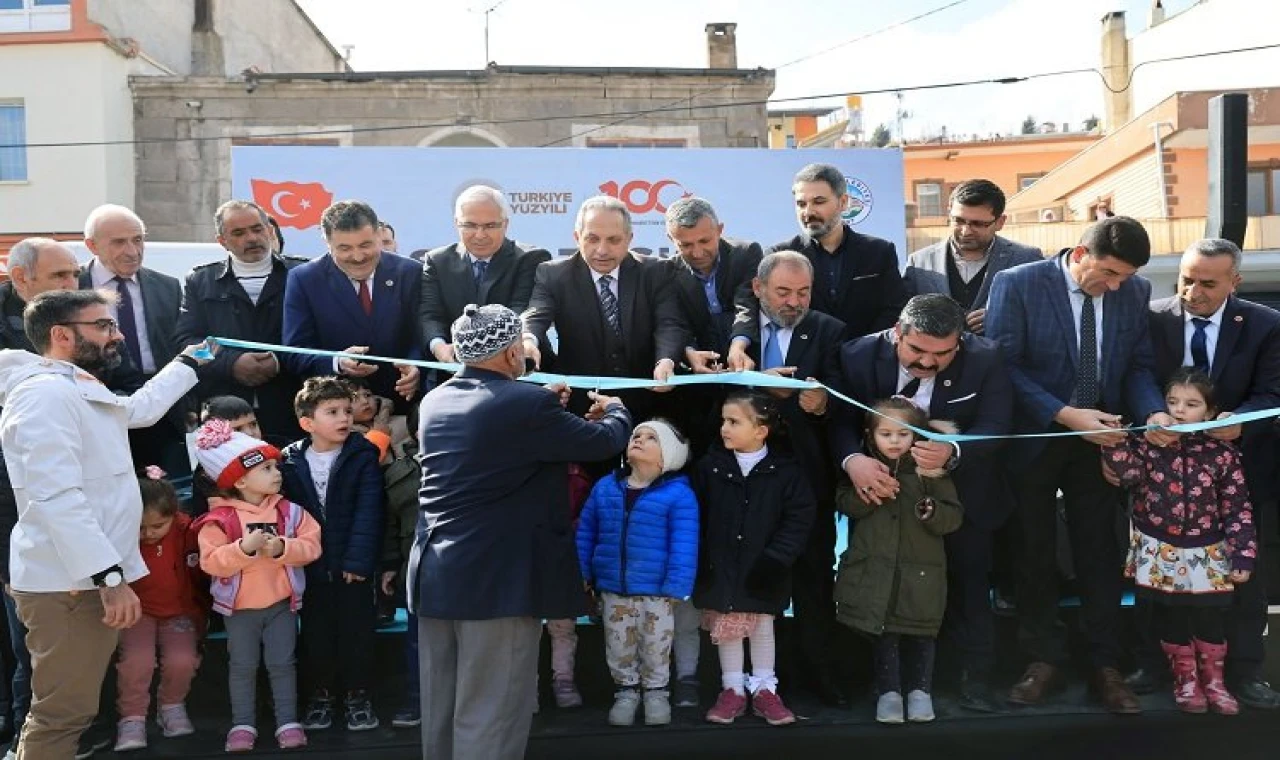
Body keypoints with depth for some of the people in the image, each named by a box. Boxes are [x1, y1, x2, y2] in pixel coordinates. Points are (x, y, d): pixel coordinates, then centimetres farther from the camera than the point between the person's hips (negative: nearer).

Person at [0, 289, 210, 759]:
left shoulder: (81, 391, 18)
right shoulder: (45, 392, -16)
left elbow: (140, 409, 39)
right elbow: (58, 496, -26)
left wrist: (188, 362, 44)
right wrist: (111, 576, -29)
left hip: (86, 577, 10)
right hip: (69, 583, -10)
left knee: (65, 711, 16)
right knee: (62, 715, -5)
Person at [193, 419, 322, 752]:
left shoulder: (289, 510, -3)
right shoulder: (221, 517, -12)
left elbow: (311, 546, -6)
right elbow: (210, 561, -18)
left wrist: (283, 548, -22)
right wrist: (244, 547, -29)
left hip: (281, 602, 2)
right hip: (240, 606, -1)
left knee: (281, 663, 8)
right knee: (242, 666, 9)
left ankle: (288, 722, 17)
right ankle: (243, 724, 21)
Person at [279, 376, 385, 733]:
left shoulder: (363, 456, -8)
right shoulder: (290, 462, -2)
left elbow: (368, 511, -12)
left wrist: (358, 559, -17)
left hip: (355, 565, -1)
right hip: (311, 566, 2)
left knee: (357, 632, 8)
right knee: (315, 633, 13)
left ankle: (357, 695, 23)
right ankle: (320, 695, 28)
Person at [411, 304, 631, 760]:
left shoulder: (434, 402, 7)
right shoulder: (525, 404, -16)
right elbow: (607, 440, -5)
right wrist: (612, 409, 16)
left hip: (434, 575, 8)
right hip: (497, 580, -8)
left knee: (441, 713, 16)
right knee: (489, 715, 0)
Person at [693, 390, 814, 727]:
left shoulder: (785, 470, -10)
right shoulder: (710, 466, -5)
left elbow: (799, 518, -10)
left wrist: (776, 559, -15)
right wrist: (698, 561, -5)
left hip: (762, 571, -1)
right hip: (720, 568, 2)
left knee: (763, 625, 12)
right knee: (725, 627, 10)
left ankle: (764, 689, 25)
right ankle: (733, 689, 23)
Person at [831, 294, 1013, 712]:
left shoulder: (985, 359, -18)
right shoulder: (859, 356, -17)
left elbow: (995, 426, -22)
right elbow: (840, 419, -16)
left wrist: (953, 453, -42)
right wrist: (852, 459, -38)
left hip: (963, 494, -1)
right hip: (887, 487, 1)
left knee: (968, 584, 6)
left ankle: (975, 678, 22)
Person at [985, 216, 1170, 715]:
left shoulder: (1135, 293, -3)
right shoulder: (1017, 284, -16)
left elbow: (1138, 366, 2)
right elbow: (1005, 367, -17)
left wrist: (1153, 412, -19)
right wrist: (1065, 415, -24)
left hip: (1098, 441, 3)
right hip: (1034, 440, -2)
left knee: (1099, 552, 7)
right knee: (1036, 553, 9)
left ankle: (1105, 667, 17)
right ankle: (1045, 660, 22)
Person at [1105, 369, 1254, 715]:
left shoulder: (1223, 452, -7)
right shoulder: (1149, 441, -5)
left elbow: (1237, 508, -6)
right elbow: (1129, 472, -20)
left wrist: (1242, 556, -10)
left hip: (1206, 553, 0)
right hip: (1161, 549, 1)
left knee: (1208, 619, 5)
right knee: (1170, 616, 9)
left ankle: (1212, 679, 26)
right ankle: (1185, 677, 26)